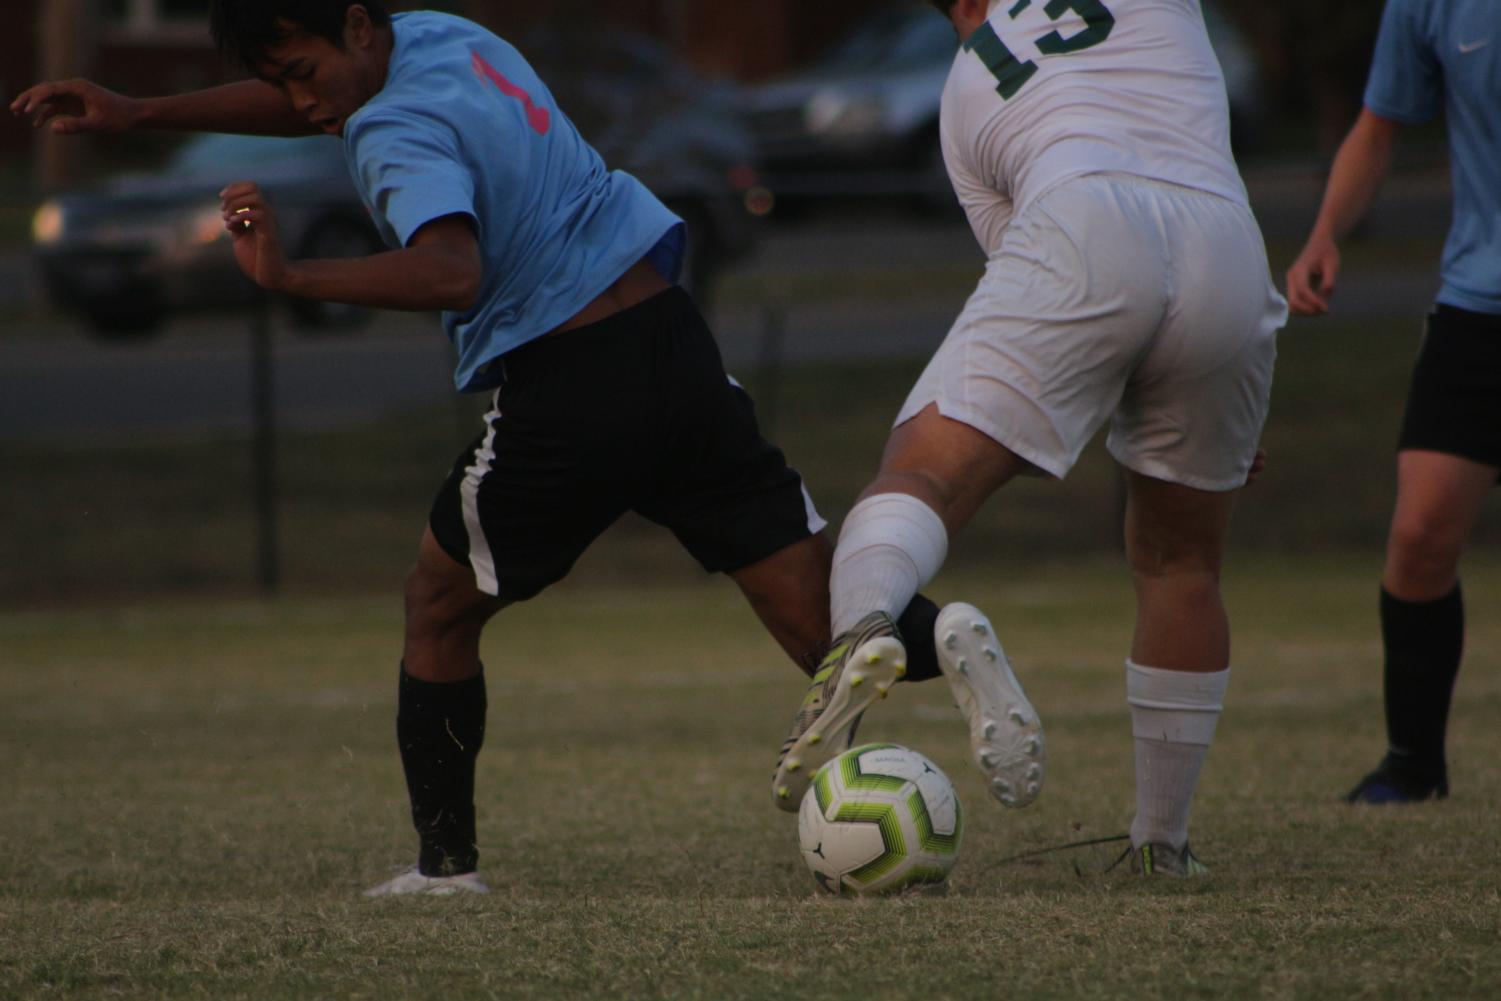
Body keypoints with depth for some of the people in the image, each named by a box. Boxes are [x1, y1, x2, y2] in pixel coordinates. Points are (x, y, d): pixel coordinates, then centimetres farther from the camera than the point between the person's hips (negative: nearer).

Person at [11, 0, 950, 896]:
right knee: (828, 627, -3)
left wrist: (290, 275, -32)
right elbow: (303, 100, 29)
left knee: (438, 607, 16)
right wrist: (139, 114, 28)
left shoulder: (399, 130, -13)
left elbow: (452, 273, -32)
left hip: (570, 399, -7)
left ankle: (446, 859, 18)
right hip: (677, 344, 7)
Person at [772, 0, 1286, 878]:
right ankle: (1163, 839, 20)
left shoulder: (966, 95, 27)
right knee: (1181, 565, 18)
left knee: (926, 473, -10)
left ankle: (864, 620, -46)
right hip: (1231, 252, 2)